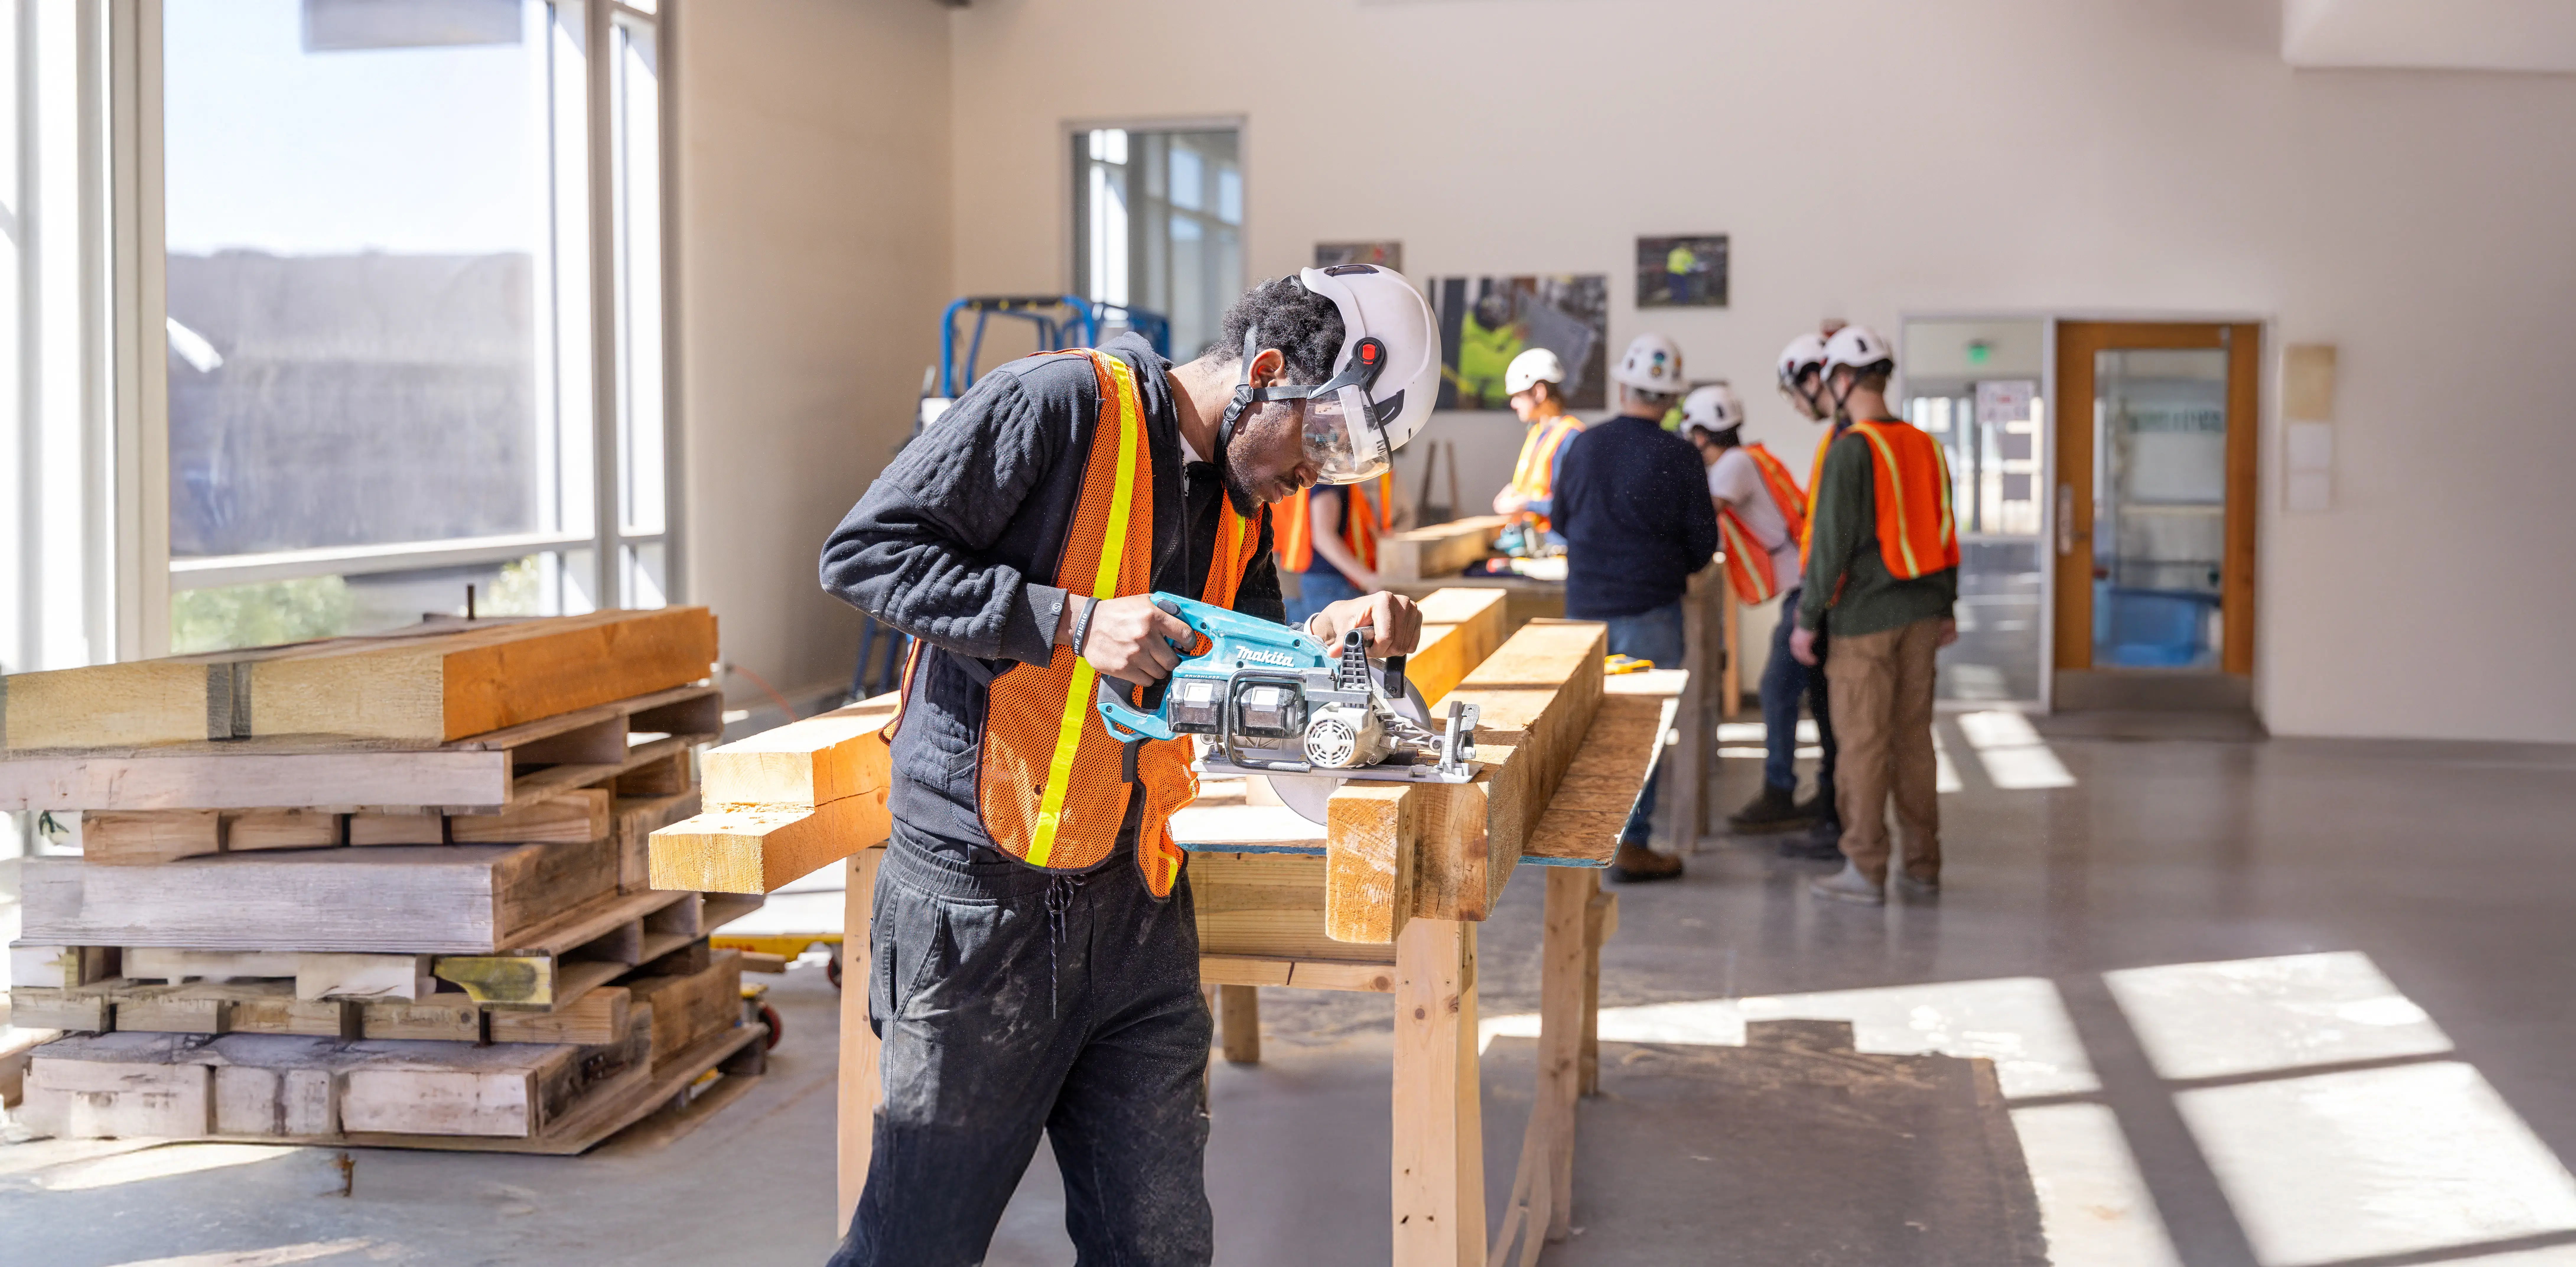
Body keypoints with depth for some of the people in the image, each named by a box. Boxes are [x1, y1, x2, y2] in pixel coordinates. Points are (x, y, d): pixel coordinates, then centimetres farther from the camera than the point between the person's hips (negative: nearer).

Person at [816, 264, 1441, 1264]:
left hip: (1136, 908, 7)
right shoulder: (1065, 403, -10)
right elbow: (862, 552, -14)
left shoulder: (1241, 503, 13)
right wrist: (1074, 622, -20)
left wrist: (1329, 638, -3)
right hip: (984, 905, -7)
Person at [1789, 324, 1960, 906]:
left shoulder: (1851, 449, -13)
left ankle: (1865, 871, 2)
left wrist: (1807, 619, -9)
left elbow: (1832, 542, -15)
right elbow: (1944, 530, 16)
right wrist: (1947, 607, 24)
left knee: (1864, 743, -2)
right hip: (1922, 613, 7)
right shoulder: (1924, 445, 9)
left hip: (1866, 618, -7)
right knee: (1914, 739, 12)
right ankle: (1922, 864, 17)